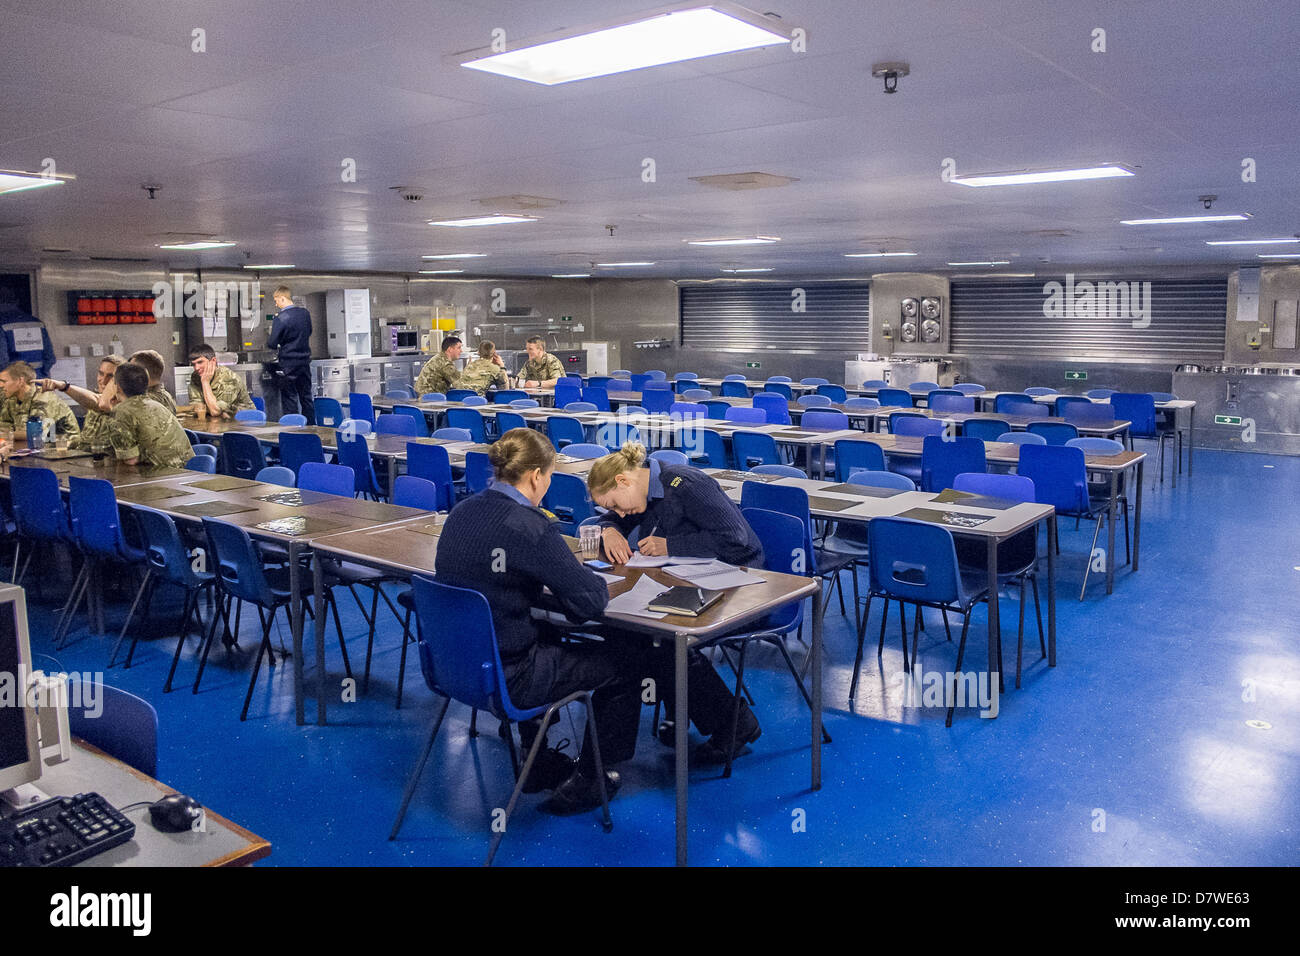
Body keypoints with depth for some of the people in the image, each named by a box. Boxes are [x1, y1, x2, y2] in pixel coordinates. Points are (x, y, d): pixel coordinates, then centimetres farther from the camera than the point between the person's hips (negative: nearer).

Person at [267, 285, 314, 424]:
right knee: (306, 397, 14)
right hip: (305, 361, 6)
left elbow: (272, 344, -13)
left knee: (289, 399, 2)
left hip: (289, 364, -6)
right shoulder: (305, 313, 2)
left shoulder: (281, 318, -16)